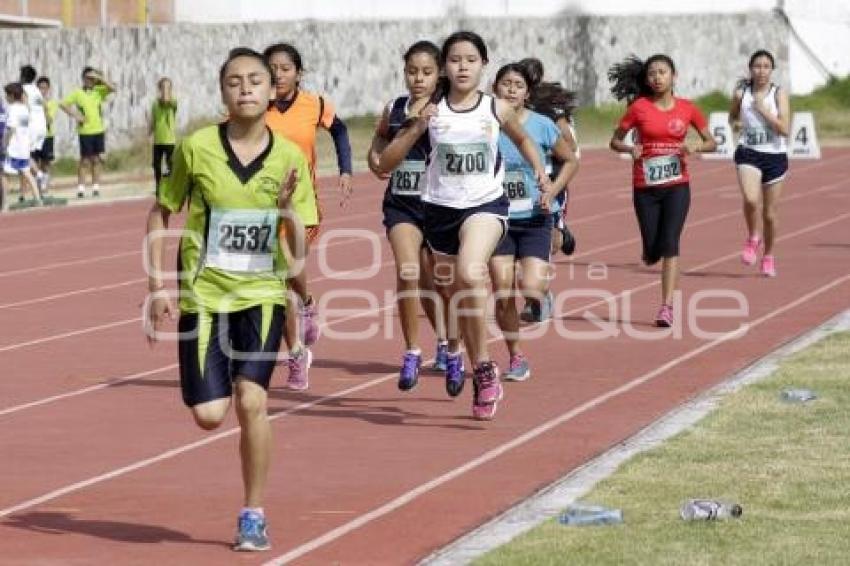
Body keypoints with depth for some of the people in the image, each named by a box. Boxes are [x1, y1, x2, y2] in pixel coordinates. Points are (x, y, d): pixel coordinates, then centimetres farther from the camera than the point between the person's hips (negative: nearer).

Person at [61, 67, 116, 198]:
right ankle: (81, 188, 2)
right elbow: (63, 104, -2)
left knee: (96, 159, 7)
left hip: (99, 130, 3)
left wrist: (100, 78, -12)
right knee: (85, 160, -2)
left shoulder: (99, 91, 5)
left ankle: (95, 187, 13)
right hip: (85, 131, -3)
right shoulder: (78, 93, -2)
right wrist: (75, 116, -9)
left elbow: (113, 88, -9)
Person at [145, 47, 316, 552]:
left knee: (251, 400, -16)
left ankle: (255, 516, -1)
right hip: (203, 294, 0)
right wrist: (158, 286, -2)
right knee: (209, 415, -7)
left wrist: (287, 208, -23)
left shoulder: (290, 158, -4)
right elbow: (162, 214, 4)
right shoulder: (197, 148, -7)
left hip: (262, 292, 0)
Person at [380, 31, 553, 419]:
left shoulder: (497, 109, 0)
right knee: (454, 297, 12)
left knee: (470, 273, -31)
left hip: (486, 205, -3)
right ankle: (482, 378, 31)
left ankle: (483, 367, -20)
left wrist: (539, 170, 10)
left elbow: (522, 139, 23)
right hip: (440, 209, 3)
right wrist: (416, 128, -16)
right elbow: (386, 163, -4)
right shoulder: (431, 111, -2)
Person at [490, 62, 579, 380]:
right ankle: (516, 357, 14)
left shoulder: (542, 126, -5)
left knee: (531, 290, -15)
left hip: (535, 219, -1)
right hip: (498, 219, 1)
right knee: (503, 294, -3)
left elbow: (570, 161, 6)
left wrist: (551, 192, -6)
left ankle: (543, 294, 22)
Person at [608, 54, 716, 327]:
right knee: (652, 253, 3)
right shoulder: (639, 107, -2)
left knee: (669, 244, -14)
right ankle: (650, 252, 42)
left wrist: (696, 146, -13)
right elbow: (615, 141, 4)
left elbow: (712, 143, 9)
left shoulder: (687, 109, 1)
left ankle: (667, 307, -13)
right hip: (645, 187, 0)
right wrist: (630, 148, -17)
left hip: (677, 186, 0)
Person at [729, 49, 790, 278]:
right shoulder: (741, 93, 0)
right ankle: (752, 239, 2)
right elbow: (733, 116, 21)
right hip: (748, 154, 0)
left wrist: (763, 110, -18)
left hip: (775, 156, 0)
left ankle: (768, 256, 31)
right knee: (750, 199, -26)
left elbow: (785, 129, -15)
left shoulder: (779, 94, -5)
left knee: (770, 213, 9)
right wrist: (736, 124, -1)